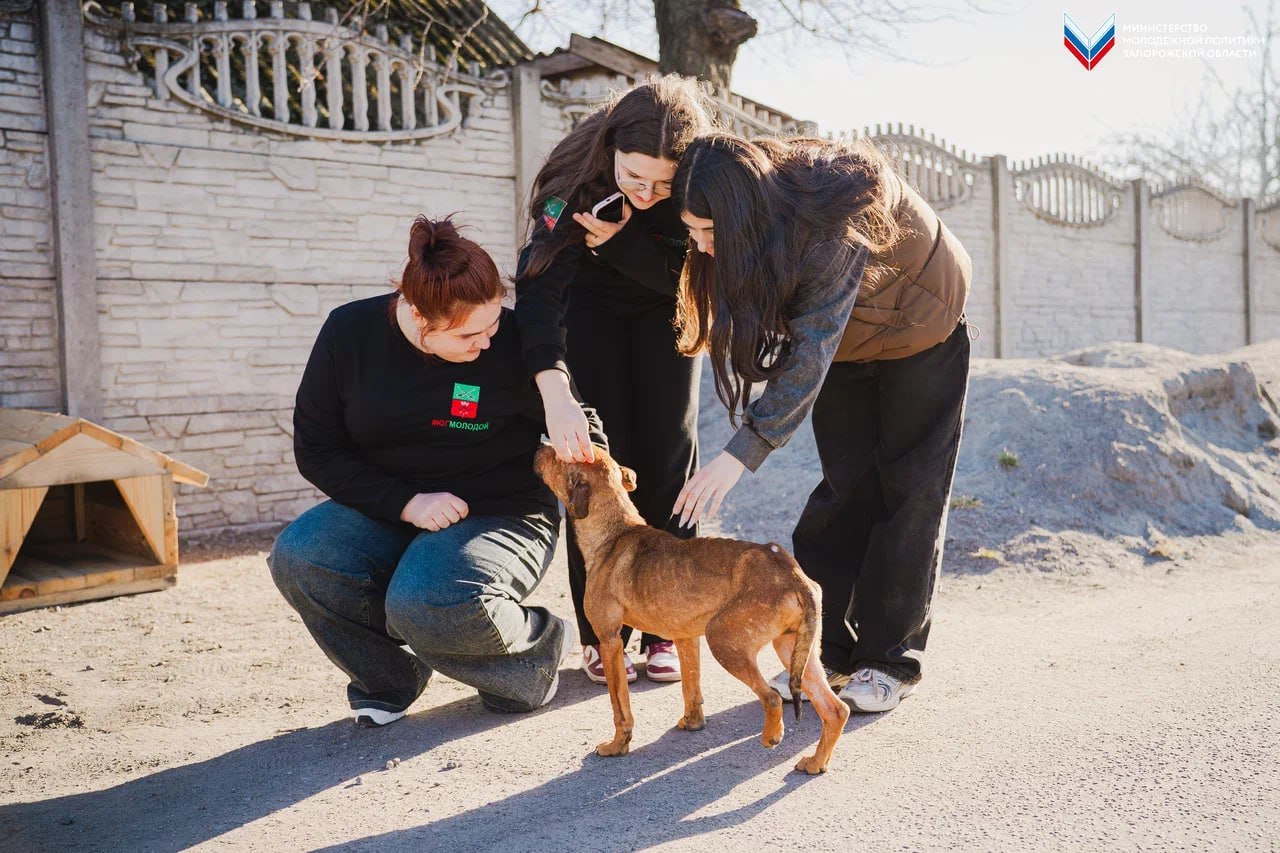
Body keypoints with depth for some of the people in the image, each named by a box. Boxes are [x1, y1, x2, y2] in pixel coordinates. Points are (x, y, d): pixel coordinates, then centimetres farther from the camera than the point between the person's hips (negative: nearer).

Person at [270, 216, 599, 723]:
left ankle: (541, 645, 1)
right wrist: (406, 503, -16)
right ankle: (389, 677, 3)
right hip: (388, 511, 4)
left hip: (498, 513, -3)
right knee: (298, 558, -26)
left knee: (428, 606, -35)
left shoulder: (513, 342, -13)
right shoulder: (349, 333, -9)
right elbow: (316, 449, -5)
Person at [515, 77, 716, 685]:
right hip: (590, 302, -1)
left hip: (664, 306, 2)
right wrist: (554, 390, -56)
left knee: (669, 453, -6)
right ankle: (601, 634, -1)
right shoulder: (578, 176, -34)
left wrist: (620, 241, -41)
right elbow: (538, 285, -42)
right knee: (598, 456, -10)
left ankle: (665, 629, 3)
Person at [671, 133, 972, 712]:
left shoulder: (834, 223, -41)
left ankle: (890, 662, 3)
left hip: (921, 326, -5)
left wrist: (740, 455, -46)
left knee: (909, 489, -4)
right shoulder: (753, 196, -20)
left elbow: (812, 352, -43)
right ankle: (827, 649, 5)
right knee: (845, 485, 1)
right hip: (845, 336, 5)